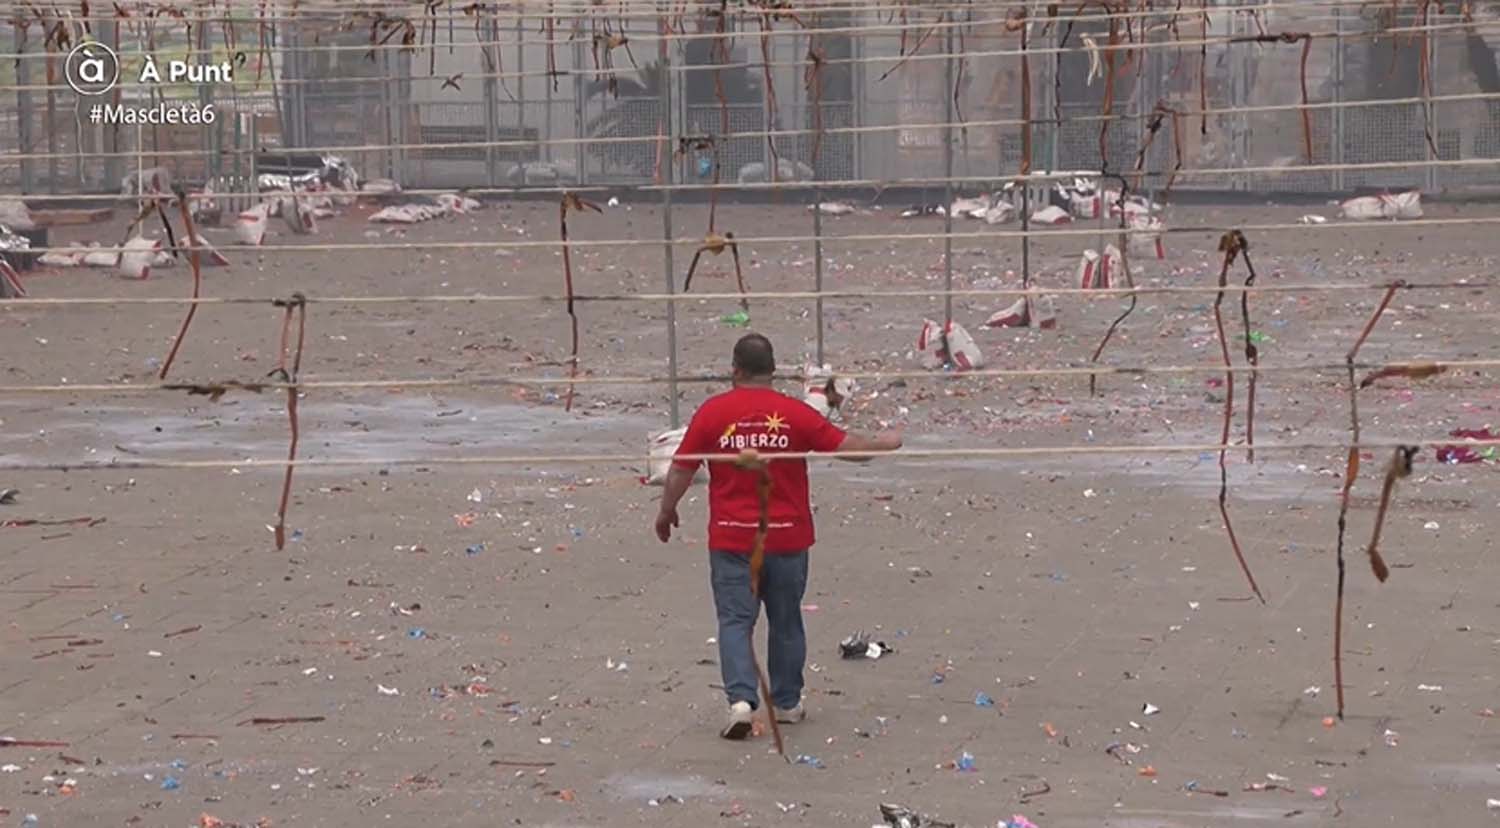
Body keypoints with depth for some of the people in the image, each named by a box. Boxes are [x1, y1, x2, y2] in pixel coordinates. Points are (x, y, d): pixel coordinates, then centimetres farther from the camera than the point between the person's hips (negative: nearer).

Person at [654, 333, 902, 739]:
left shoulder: (712, 412, -6)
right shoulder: (794, 413, -6)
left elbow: (681, 468, -1)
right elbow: (847, 446, -3)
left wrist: (666, 512, 16)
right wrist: (885, 444, 17)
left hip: (731, 539, -1)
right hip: (787, 538, 1)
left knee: (735, 620, 1)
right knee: (786, 622, 16)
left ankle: (741, 698, -17)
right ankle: (787, 703, 25)